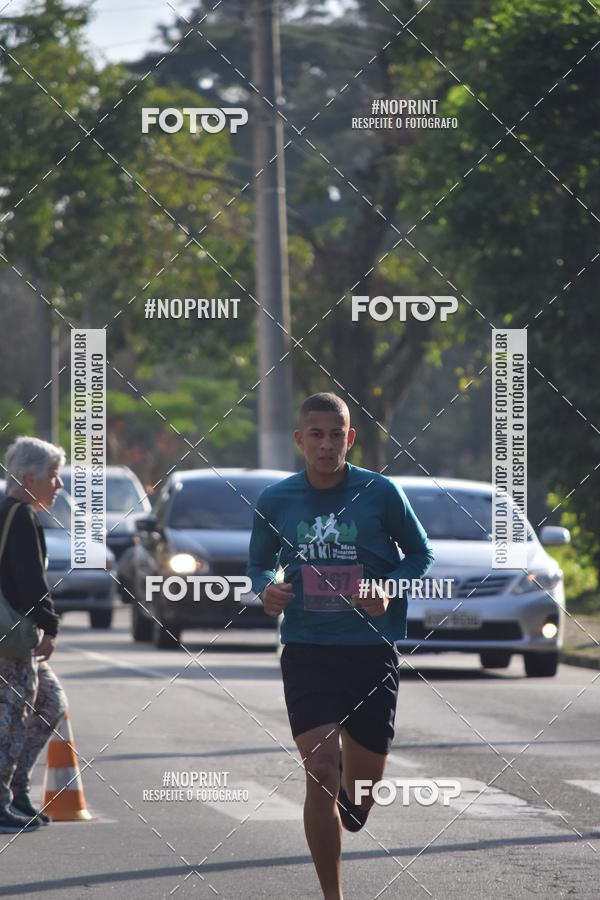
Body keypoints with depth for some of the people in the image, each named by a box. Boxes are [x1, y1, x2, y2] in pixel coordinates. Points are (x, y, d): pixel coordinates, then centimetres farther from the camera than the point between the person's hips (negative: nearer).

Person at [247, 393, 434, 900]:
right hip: (307, 651, 0)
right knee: (321, 773, -14)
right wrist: (266, 589, -8)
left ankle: (349, 808, 47)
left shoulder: (380, 493, -4)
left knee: (364, 783, 8)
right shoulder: (275, 501, 0)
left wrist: (390, 590, -13)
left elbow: (420, 554, 6)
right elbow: (259, 563, 14)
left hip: (372, 651, 0)